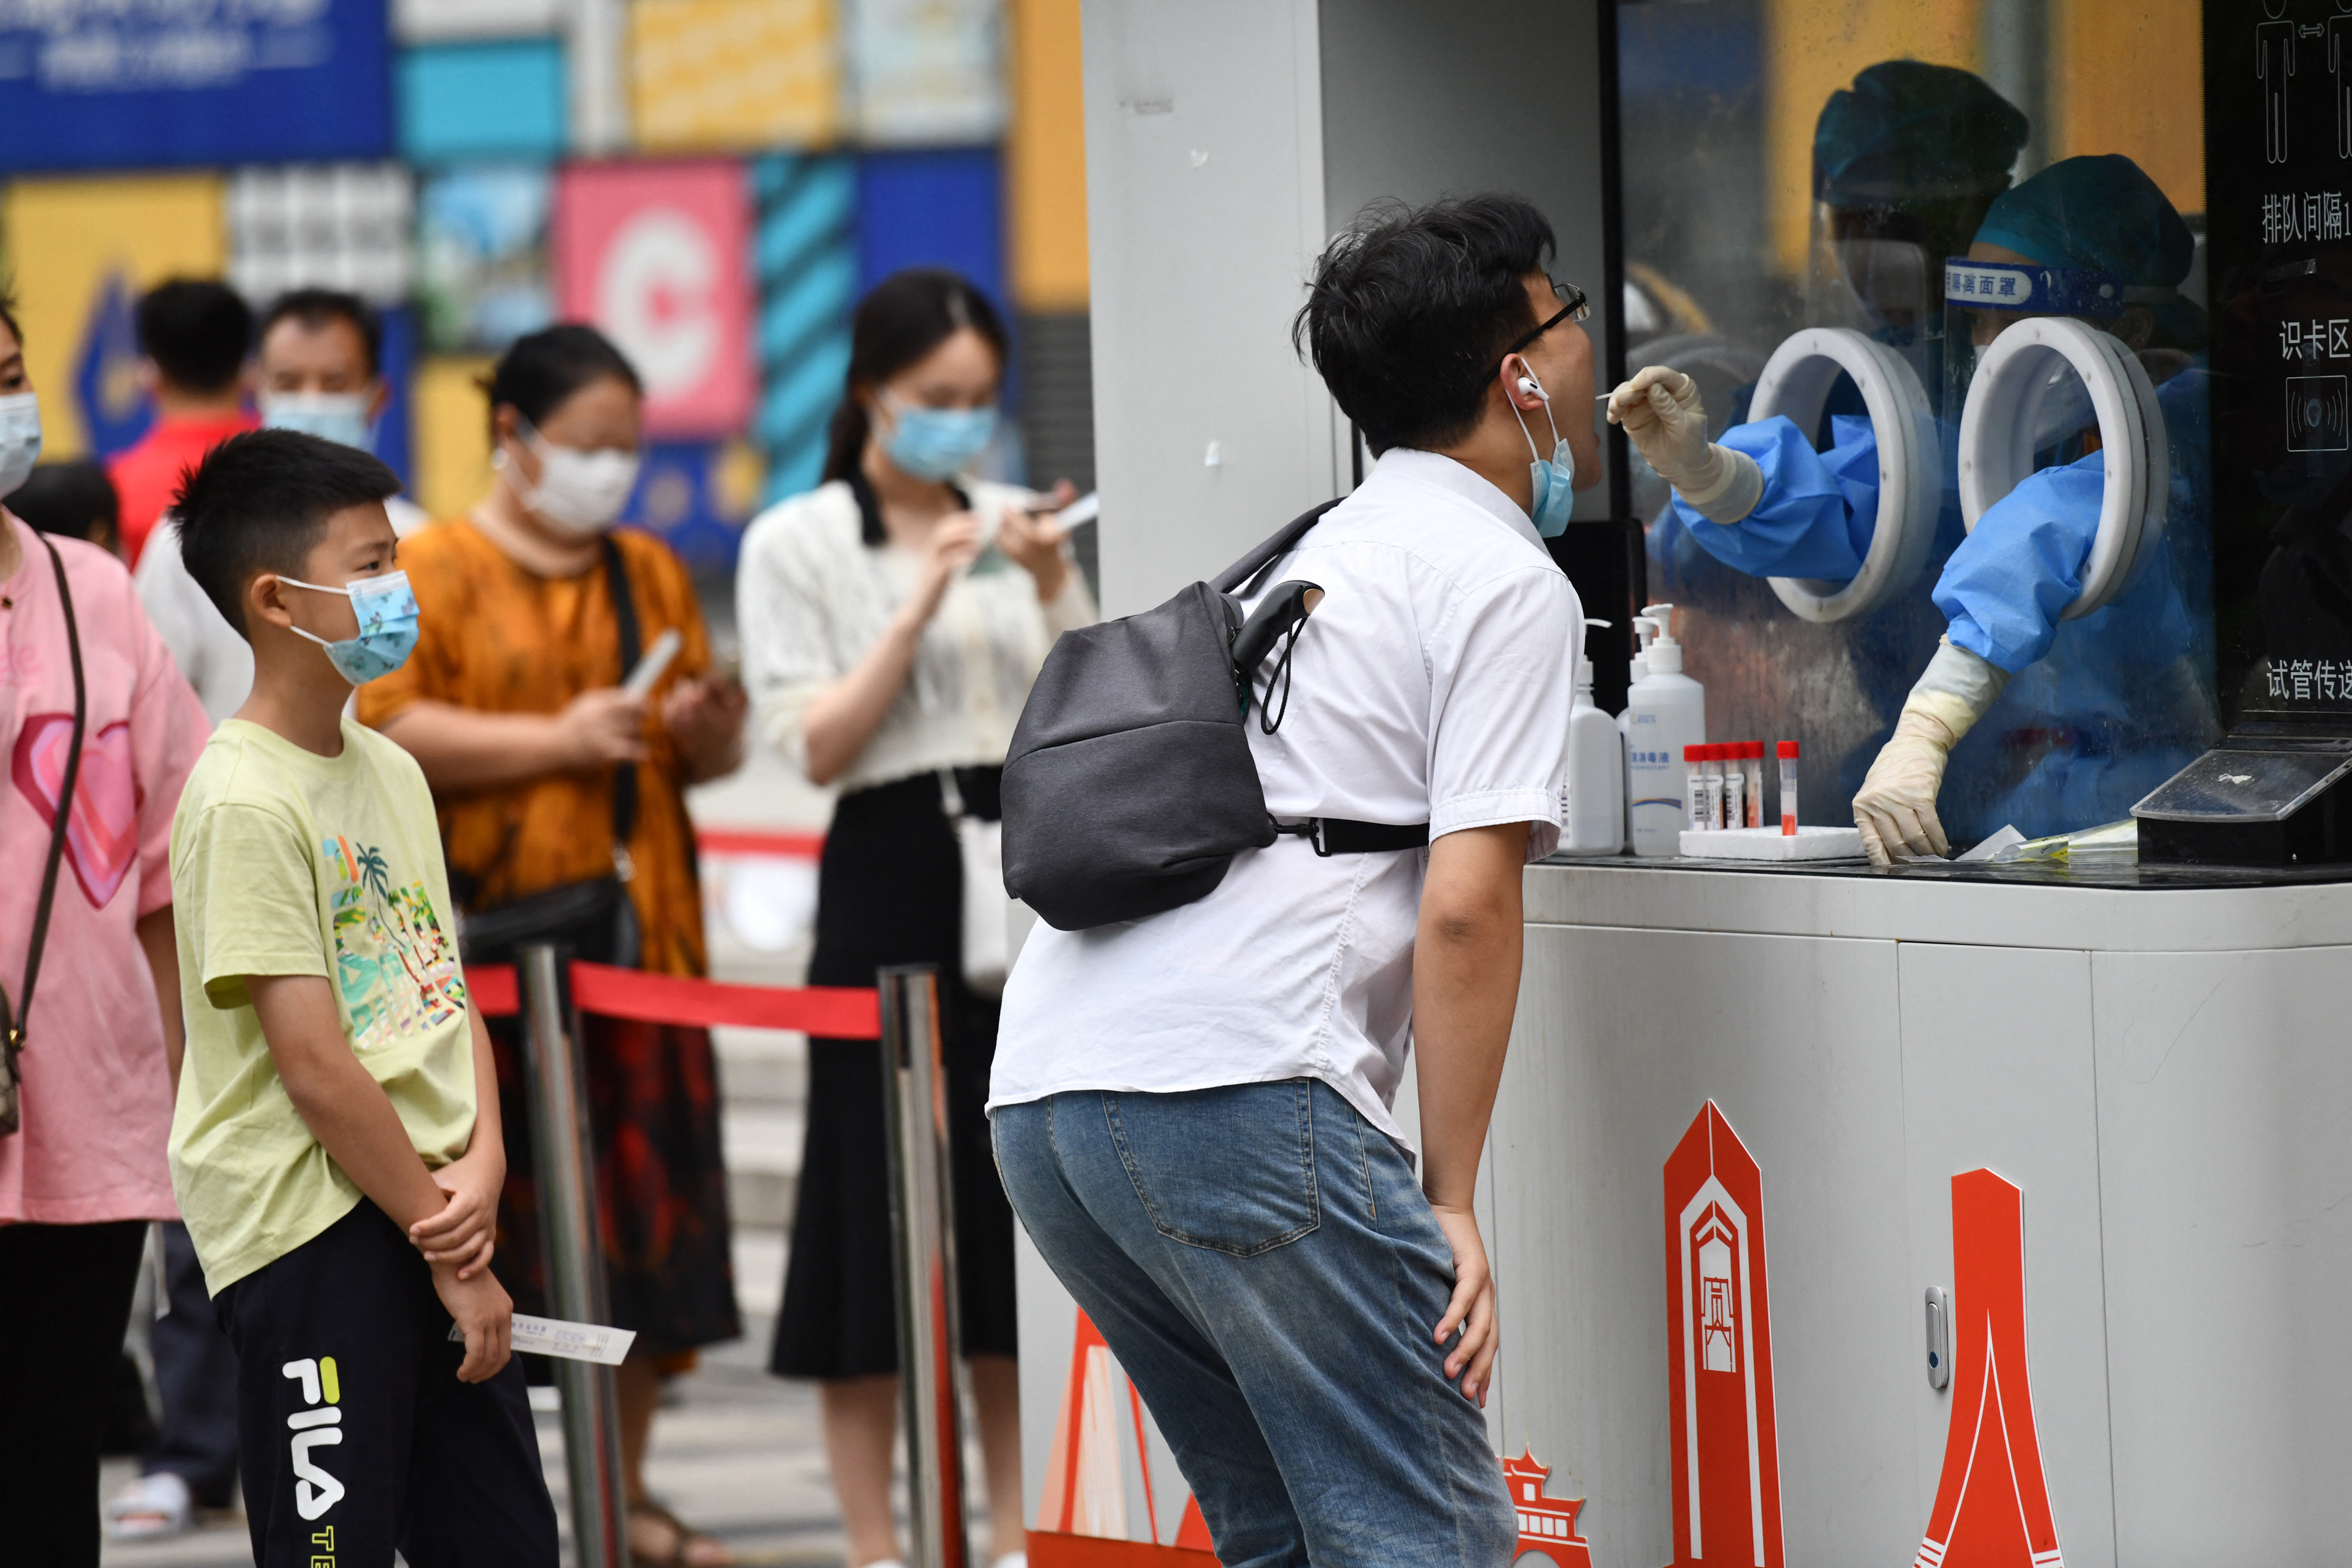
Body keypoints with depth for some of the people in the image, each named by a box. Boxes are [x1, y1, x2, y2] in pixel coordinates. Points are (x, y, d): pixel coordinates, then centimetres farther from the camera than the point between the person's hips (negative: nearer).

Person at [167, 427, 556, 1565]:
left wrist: (480, 1168, -5)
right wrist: (454, 1255, -12)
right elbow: (316, 1067, -17)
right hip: (308, 1225, -8)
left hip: (427, 1209, 8)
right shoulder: (245, 799, -14)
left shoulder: (391, 773, 13)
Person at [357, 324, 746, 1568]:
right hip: (488, 938, -5)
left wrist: (707, 734, 1)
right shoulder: (434, 568, 1)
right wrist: (553, 741, -16)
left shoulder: (651, 574, 18)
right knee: (487, 1207, -7)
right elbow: (379, 729, -11)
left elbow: (710, 760, 25)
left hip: (638, 928, 5)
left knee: (650, 1210, 4)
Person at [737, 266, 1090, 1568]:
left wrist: (1053, 592, -7)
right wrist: (924, 601, -13)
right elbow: (817, 745, -7)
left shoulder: (1013, 530, 11)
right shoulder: (797, 544, 1)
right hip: (890, 884, -4)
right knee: (883, 1209, -2)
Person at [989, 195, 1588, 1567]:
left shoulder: (1318, 557, 28)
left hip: (1045, 1093, 9)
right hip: (1236, 1090, -9)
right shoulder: (1510, 584, 2)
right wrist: (1452, 1201, -6)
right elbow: (1463, 908, -8)